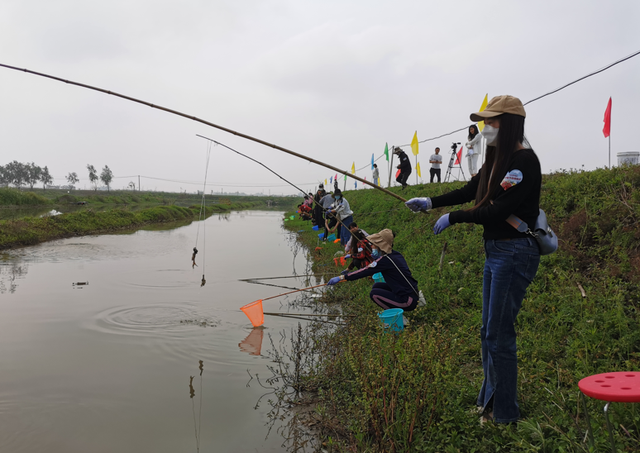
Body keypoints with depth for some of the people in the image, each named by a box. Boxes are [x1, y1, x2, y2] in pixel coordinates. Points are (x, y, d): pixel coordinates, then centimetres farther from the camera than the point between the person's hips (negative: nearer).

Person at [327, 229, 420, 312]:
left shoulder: (386, 260, -18)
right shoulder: (395, 254, 8)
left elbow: (365, 272, -18)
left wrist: (341, 278, -16)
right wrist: (377, 258, 6)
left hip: (409, 301, -9)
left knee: (374, 293, -6)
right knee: (376, 286, 14)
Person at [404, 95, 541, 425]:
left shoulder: (524, 161, -17)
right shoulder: (497, 159, 13)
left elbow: (498, 211, -22)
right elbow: (469, 191, 20)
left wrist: (452, 218, -14)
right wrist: (431, 202, 9)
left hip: (515, 252, -10)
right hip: (495, 250, 10)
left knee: (499, 334, -3)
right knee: (488, 330, 17)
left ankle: (504, 413, 14)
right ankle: (489, 400, 32)